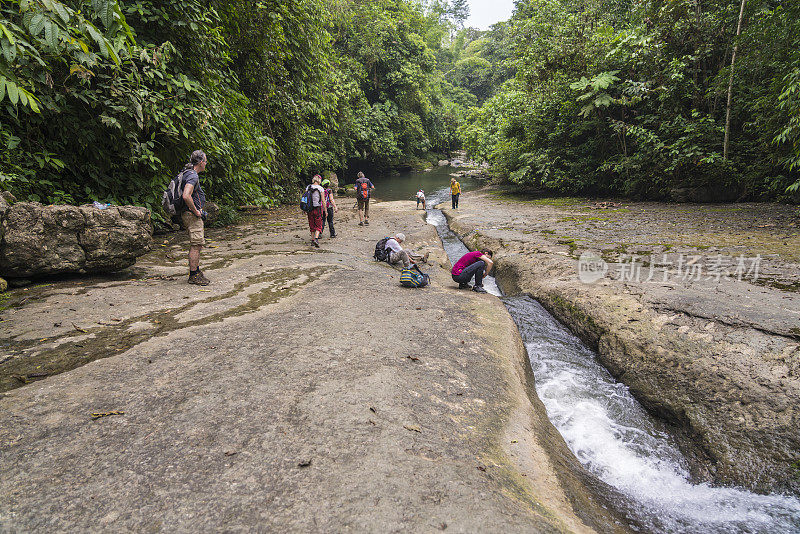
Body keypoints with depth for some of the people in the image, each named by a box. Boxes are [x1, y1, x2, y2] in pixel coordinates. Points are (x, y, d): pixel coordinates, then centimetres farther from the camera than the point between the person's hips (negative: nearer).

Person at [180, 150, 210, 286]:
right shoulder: (193, 176, -17)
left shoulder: (188, 174, 16)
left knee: (197, 244, 16)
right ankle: (193, 276, -2)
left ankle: (196, 271, 25)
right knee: (196, 245, -7)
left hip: (193, 215, 11)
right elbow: (186, 196, -31)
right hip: (192, 216, -11)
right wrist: (196, 211, -19)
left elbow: (186, 195, 29)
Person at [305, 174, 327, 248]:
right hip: (318, 208, -4)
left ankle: (312, 240, 17)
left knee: (312, 225, 15)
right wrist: (326, 210, 0)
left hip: (309, 208, 4)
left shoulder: (308, 188, 3)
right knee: (318, 225, 2)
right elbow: (323, 201, -7)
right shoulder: (320, 189, -8)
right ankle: (316, 239, -18)